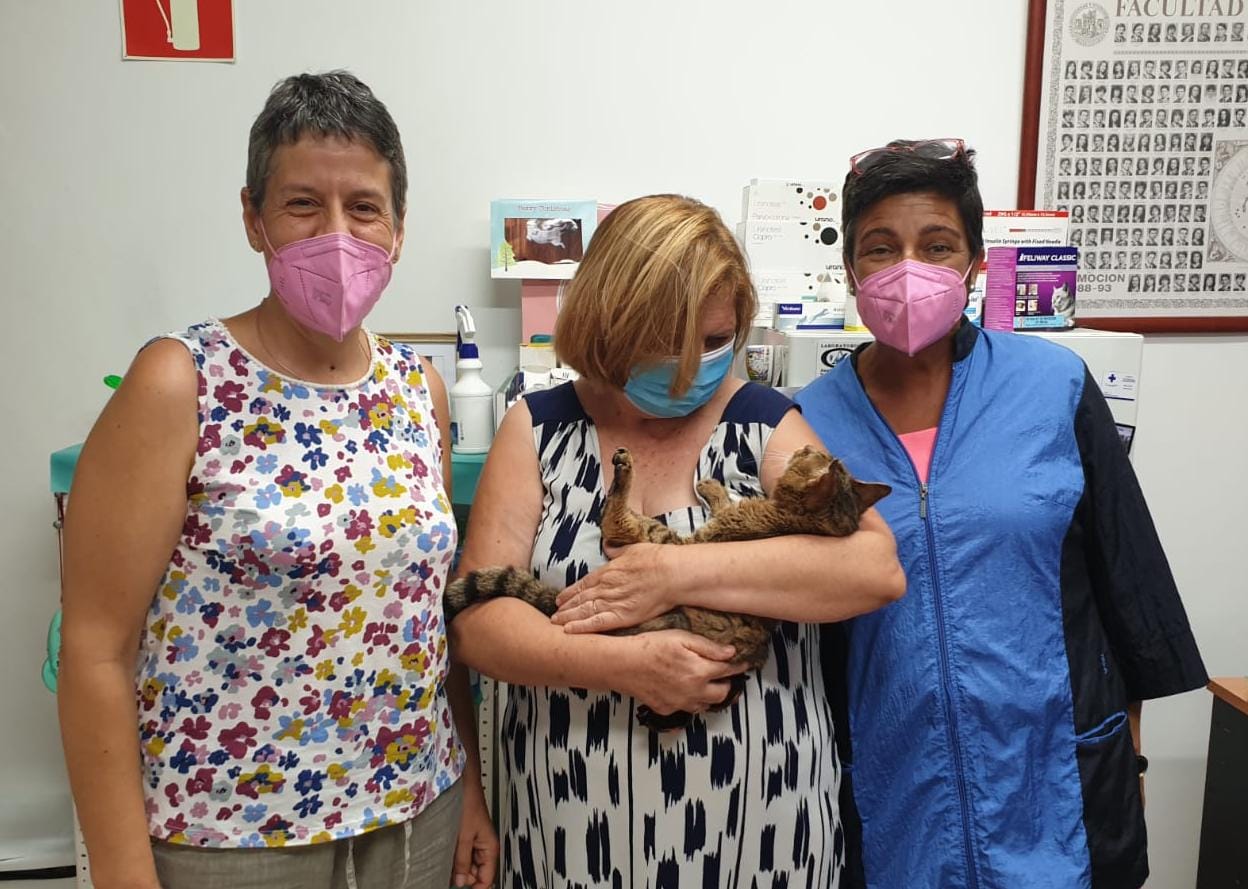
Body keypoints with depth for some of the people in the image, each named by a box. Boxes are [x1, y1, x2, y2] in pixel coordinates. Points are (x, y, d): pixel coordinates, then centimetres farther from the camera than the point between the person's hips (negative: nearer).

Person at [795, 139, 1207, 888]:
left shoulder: (1055, 386, -7)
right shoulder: (809, 423, -6)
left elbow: (1123, 569, 1)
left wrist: (1126, 746, 5)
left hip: (1058, 774, 0)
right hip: (891, 792, 0)